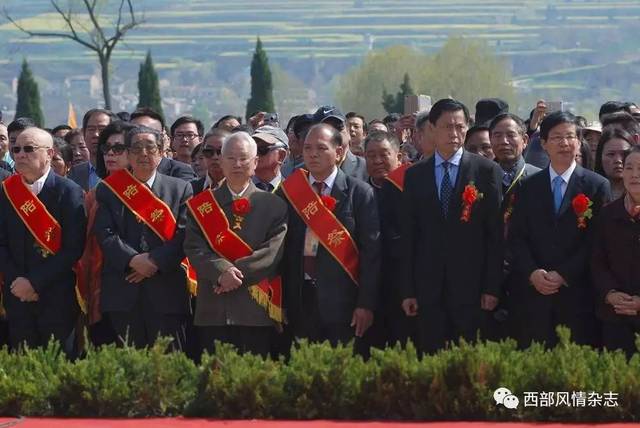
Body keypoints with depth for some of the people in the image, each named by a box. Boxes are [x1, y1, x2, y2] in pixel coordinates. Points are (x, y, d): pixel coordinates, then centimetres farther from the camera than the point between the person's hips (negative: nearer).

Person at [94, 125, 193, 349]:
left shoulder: (180, 189, 10)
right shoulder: (109, 190, 11)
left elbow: (184, 236, 0)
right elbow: (105, 234, 0)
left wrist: (155, 262, -12)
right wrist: (132, 260, -14)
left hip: (166, 291, 0)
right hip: (122, 293, 0)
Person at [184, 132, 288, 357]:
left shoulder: (273, 204, 7)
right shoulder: (201, 205, 11)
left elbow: (274, 251, -4)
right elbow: (194, 248, 1)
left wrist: (238, 271, -13)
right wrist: (222, 271, -16)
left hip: (256, 311, -1)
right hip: (213, 310, 1)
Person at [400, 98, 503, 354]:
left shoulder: (486, 171, 2)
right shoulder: (415, 175, 10)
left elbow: (495, 233, 0)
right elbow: (408, 235, 9)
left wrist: (492, 287, -5)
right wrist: (407, 290, 3)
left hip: (471, 285, -2)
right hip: (429, 288, 2)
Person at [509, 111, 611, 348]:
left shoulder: (597, 186, 3)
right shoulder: (529, 187, 12)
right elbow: (516, 237, 7)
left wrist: (564, 275, -9)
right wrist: (533, 273, -8)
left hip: (577, 294, -2)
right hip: (534, 294, 2)